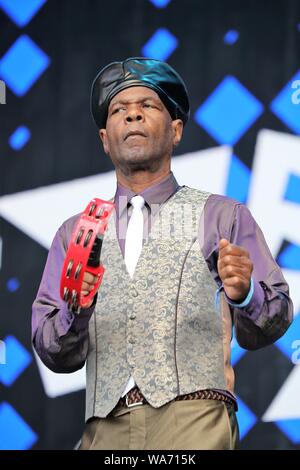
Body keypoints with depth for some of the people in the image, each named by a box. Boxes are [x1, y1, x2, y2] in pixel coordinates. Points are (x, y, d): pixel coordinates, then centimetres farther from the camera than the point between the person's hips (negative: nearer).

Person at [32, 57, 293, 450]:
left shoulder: (223, 216, 12)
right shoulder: (75, 233, 17)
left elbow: (271, 322, 5)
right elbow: (56, 355, 11)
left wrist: (244, 294, -16)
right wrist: (75, 310, -10)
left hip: (193, 420, -2)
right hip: (105, 429, 2)